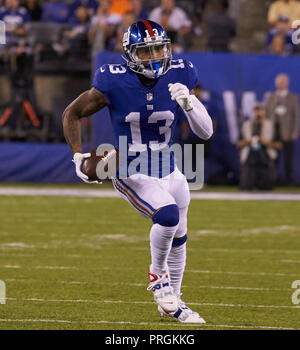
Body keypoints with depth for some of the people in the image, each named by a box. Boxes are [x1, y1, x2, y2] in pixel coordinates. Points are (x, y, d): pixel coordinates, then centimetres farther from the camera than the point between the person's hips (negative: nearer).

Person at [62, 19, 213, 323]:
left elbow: (206, 132, -7)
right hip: (131, 174, -5)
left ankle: (171, 303, 42)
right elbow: (72, 114, -5)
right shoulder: (114, 84, -19)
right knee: (167, 215, -29)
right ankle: (157, 274, 0)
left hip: (168, 172, 5)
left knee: (178, 238, 18)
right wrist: (78, 156, -14)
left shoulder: (178, 77, -10)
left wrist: (188, 102, -24)